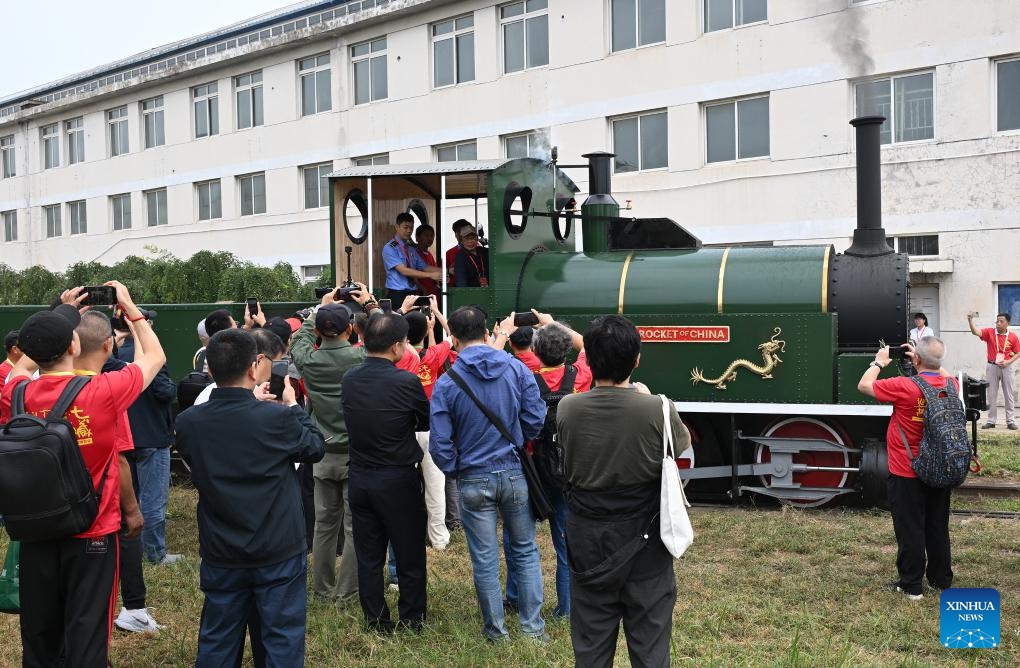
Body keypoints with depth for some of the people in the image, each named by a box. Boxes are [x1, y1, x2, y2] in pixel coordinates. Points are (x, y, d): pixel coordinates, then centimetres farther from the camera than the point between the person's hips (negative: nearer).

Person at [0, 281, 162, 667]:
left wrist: (63, 312, 19)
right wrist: (129, 306, 6)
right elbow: (155, 357, -3)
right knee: (88, 633, 5)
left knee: (39, 632, 17)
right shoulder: (103, 392, -20)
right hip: (92, 532, -4)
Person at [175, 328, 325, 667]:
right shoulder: (278, 417, -21)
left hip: (220, 555, 4)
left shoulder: (187, 423, -11)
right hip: (279, 554, -3)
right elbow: (316, 447, -2)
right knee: (283, 640, 10)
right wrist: (293, 406, 12)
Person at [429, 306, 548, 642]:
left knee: (485, 560, 11)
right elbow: (536, 421, -5)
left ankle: (496, 630, 24)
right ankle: (533, 625, 23)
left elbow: (439, 443, -11)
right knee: (525, 551, 18)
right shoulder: (517, 369, -7)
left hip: (474, 480, -1)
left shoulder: (447, 383, -11)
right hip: (515, 473, 2)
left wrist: (454, 469, 7)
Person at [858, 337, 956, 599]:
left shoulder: (904, 387, -23)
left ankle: (911, 586, 12)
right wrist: (926, 362, 20)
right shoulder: (951, 385, -5)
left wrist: (879, 362, 4)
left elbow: (864, 386, -10)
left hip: (907, 473, -6)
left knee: (910, 529, 4)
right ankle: (942, 579, 30)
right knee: (938, 526, 18)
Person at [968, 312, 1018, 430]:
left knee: (1008, 394, 6)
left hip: (1007, 367, -1)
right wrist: (970, 321, -36)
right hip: (992, 367, 1)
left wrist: (1008, 362, -13)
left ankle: (1010, 421, 13)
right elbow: (976, 332, -20)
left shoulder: (1013, 336, -4)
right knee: (992, 395, 7)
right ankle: (991, 420, 15)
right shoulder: (990, 332, -4)